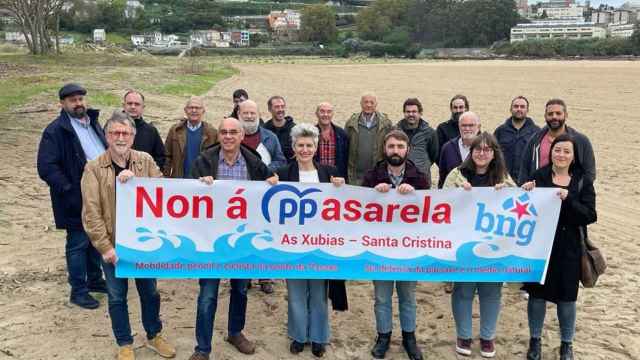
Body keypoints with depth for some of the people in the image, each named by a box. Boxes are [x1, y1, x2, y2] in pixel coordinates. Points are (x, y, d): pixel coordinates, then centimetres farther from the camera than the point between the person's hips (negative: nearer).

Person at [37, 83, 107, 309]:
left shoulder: (93, 123, 12)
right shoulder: (55, 131, -11)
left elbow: (107, 152, 21)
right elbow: (46, 168, -16)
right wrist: (69, 191, -20)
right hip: (77, 200, -7)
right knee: (78, 244, 5)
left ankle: (95, 279, 36)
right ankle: (78, 291, 18)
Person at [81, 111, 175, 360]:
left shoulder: (145, 161, -1)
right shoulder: (94, 168, -8)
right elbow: (91, 212, -11)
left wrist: (136, 179, -23)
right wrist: (105, 246, -15)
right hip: (113, 244, -2)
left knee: (149, 291, 16)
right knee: (117, 297, 11)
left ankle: (154, 336, 36)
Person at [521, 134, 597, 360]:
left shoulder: (583, 180, -1)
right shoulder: (539, 176, -3)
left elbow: (590, 216, -9)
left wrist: (568, 199, -25)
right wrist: (525, 193, -22)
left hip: (569, 248, 0)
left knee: (567, 296, 10)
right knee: (537, 293, 9)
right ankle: (535, 340, 27)